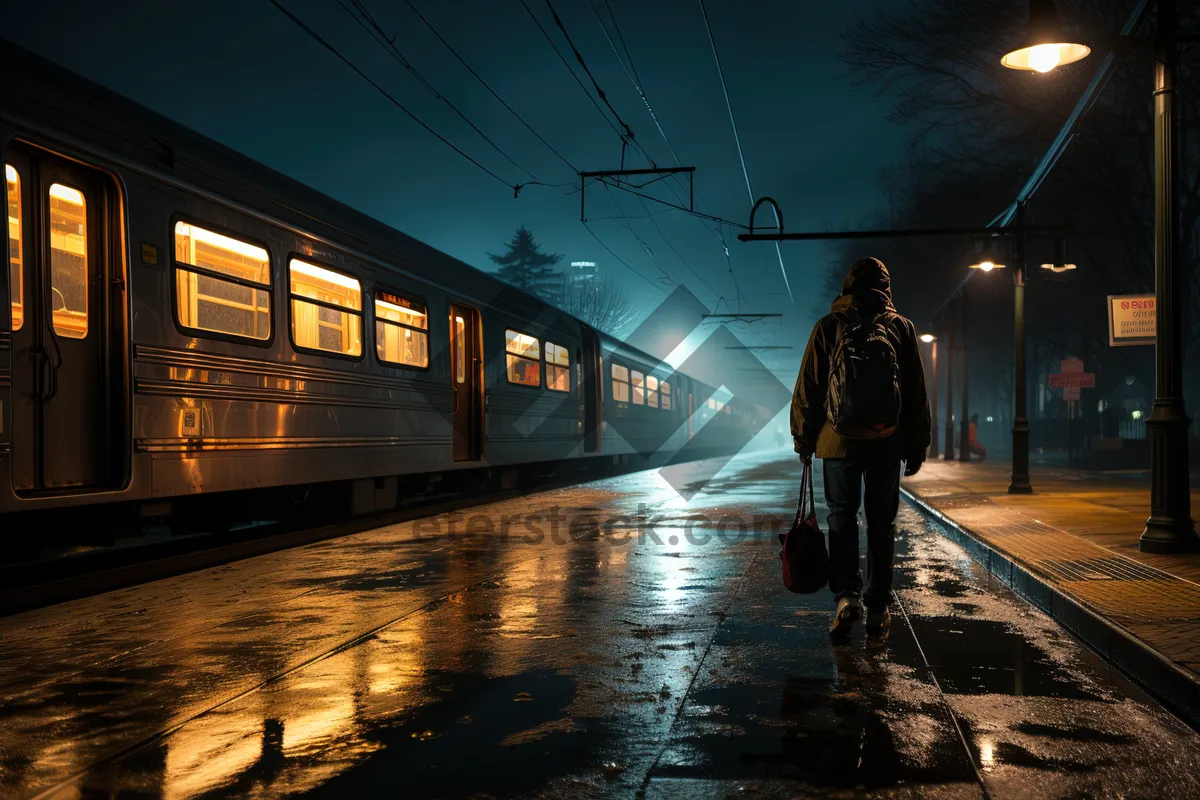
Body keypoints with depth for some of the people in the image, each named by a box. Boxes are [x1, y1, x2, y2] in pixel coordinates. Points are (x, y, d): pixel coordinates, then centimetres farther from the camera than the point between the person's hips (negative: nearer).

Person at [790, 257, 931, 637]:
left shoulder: (828, 327, 1)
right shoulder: (902, 327, 6)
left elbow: (808, 388, 1)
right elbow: (917, 393, 7)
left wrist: (803, 439, 9)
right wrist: (917, 446, 12)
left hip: (839, 440, -1)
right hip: (887, 441, 1)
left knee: (842, 518, 7)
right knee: (882, 522, 9)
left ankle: (846, 595, -8)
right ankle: (878, 606, 13)